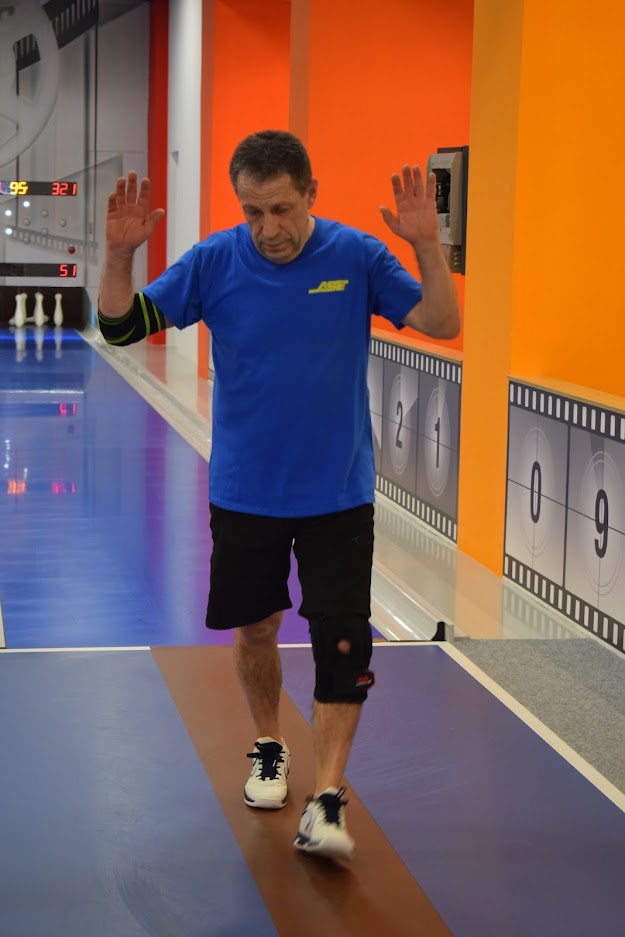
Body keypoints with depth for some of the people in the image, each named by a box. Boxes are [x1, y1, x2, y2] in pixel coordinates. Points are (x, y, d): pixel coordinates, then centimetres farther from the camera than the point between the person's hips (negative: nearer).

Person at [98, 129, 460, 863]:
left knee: (343, 648, -7)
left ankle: (326, 802, -1)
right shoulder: (214, 261, -8)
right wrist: (119, 254, -25)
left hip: (338, 493, -1)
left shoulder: (357, 255, -9)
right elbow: (123, 327, -7)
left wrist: (427, 247, -27)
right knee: (255, 629, 15)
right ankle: (269, 749, 39)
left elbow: (441, 324, -11)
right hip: (244, 492, 1)